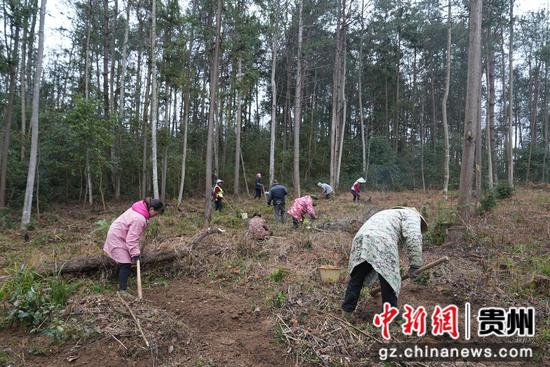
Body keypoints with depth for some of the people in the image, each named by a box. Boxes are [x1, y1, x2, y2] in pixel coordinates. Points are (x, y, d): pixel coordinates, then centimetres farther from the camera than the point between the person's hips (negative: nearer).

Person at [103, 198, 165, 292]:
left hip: (117, 234, 10)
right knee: (125, 264, -9)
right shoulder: (139, 219, -33)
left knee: (124, 262, 16)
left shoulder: (139, 209, -3)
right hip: (117, 238, -10)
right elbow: (132, 239, -29)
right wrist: (135, 253, -23)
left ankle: (122, 284, 28)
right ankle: (122, 289, -5)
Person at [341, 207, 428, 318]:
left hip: (361, 238, 7)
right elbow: (414, 238, 0)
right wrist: (414, 266, 4)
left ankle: (346, 310, 29)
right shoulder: (411, 215, 21)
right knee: (389, 280, 7)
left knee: (356, 278, 20)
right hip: (381, 242, -7)